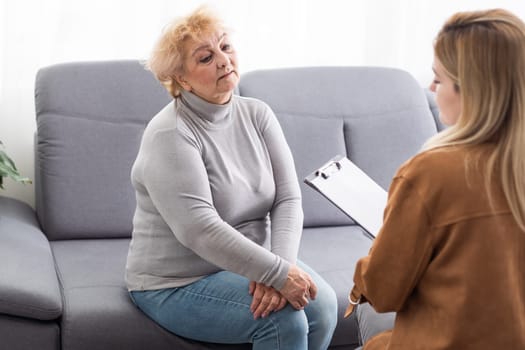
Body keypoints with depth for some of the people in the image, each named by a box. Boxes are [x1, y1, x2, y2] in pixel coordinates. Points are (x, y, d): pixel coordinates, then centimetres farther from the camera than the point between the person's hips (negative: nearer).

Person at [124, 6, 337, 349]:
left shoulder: (257, 114, 0)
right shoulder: (170, 135, -19)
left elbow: (288, 198, -7)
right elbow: (199, 229, -29)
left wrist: (279, 266, -23)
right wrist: (278, 273, -29)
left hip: (246, 265, 6)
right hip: (177, 283, -6)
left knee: (323, 304, -16)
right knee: (284, 318, -24)